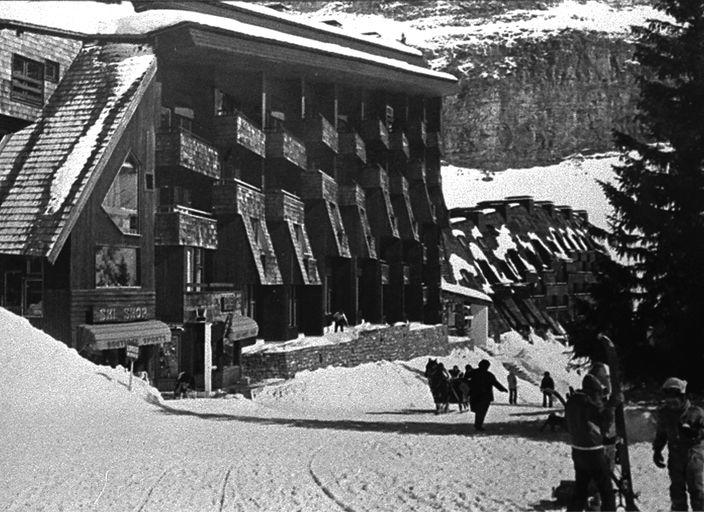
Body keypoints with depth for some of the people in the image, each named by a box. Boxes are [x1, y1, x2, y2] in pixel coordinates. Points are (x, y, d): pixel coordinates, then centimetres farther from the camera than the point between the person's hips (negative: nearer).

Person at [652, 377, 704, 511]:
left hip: (693, 453, -4)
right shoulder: (664, 413, 0)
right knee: (677, 489, 11)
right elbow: (661, 433, 13)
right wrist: (657, 450, 8)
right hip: (675, 454, 4)